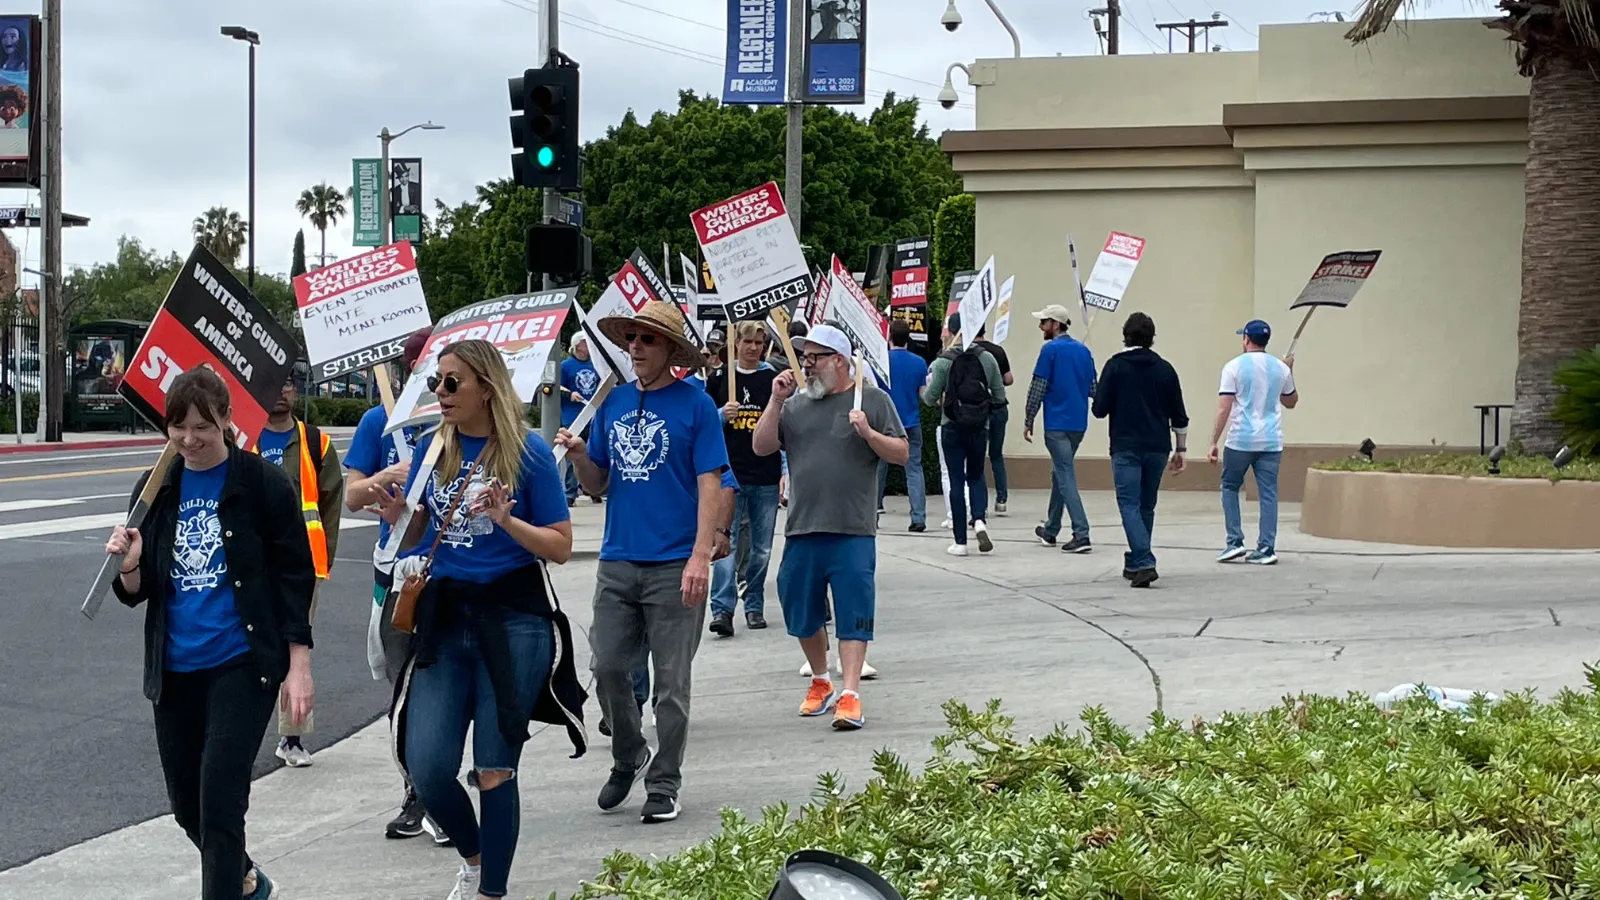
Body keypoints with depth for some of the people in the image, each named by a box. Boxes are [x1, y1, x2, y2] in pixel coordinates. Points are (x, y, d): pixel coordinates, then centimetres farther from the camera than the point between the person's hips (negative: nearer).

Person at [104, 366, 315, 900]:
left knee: (219, 803, -13)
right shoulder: (156, 489, 5)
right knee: (187, 807, 16)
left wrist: (298, 666, -9)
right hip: (176, 670, 5)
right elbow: (135, 593, 9)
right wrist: (129, 566, -14)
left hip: (242, 664, -5)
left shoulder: (262, 483, -8)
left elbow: (296, 576, -5)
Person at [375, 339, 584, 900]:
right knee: (427, 768, -2)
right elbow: (415, 539, 15)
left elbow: (561, 548, -5)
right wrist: (397, 517, -7)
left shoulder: (528, 452, -6)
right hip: (444, 619, 4)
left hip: (513, 620, -4)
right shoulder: (431, 448, 7)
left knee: (495, 770, 2)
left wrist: (507, 520, -20)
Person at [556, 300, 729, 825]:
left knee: (671, 681, 3)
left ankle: (664, 784, 15)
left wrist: (701, 556, -17)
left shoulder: (695, 404, -3)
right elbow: (597, 486, 16)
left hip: (674, 565, -4)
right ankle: (628, 758, 29)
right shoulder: (613, 402, 11)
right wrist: (579, 456, -6)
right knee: (608, 668, 5)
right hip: (617, 561, 4)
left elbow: (710, 485, -7)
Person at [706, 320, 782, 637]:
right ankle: (722, 610, -17)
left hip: (766, 477, 1)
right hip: (729, 474, -1)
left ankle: (754, 607, 18)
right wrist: (722, 415, -9)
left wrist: (786, 470, 2)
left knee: (761, 548, 7)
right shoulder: (719, 379, 7)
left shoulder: (774, 380, 7)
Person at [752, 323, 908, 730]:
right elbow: (761, 447, 5)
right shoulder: (796, 403, 12)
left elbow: (902, 454, 2)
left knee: (853, 613, -5)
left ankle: (850, 695, -5)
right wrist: (776, 401, -3)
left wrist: (868, 433, -14)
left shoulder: (872, 400, 3)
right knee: (802, 611, 13)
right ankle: (820, 681, 32)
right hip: (802, 529, 4)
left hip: (853, 532, -4)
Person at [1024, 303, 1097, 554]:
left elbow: (1037, 389, -11)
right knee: (1059, 473, 20)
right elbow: (1093, 389, 13)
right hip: (1078, 423, 7)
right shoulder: (1083, 350, 10)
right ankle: (1050, 530, 29)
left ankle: (1082, 535, -17)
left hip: (1057, 424, -7)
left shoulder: (1051, 350, -10)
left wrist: (1029, 422, -4)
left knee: (1066, 477, -8)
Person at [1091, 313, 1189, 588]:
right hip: (1157, 448, 4)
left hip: (1126, 448, -4)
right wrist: (1181, 449, 16)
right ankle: (1135, 562, 24)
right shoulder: (1165, 369, 6)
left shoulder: (1116, 366, -4)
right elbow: (1179, 415, 7)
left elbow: (1099, 409, -6)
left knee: (1129, 504, -6)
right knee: (1146, 506, 16)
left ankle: (1144, 563, -22)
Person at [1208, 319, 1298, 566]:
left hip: (1241, 441, -3)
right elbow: (1291, 402, 21)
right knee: (1268, 494, 5)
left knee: (1230, 487, 13)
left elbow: (1224, 408, -9)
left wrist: (1214, 442, -6)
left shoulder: (1235, 366, -6)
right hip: (1271, 442, 3)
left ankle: (1235, 542, 5)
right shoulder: (1280, 368, 6)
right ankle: (1266, 549, 3)